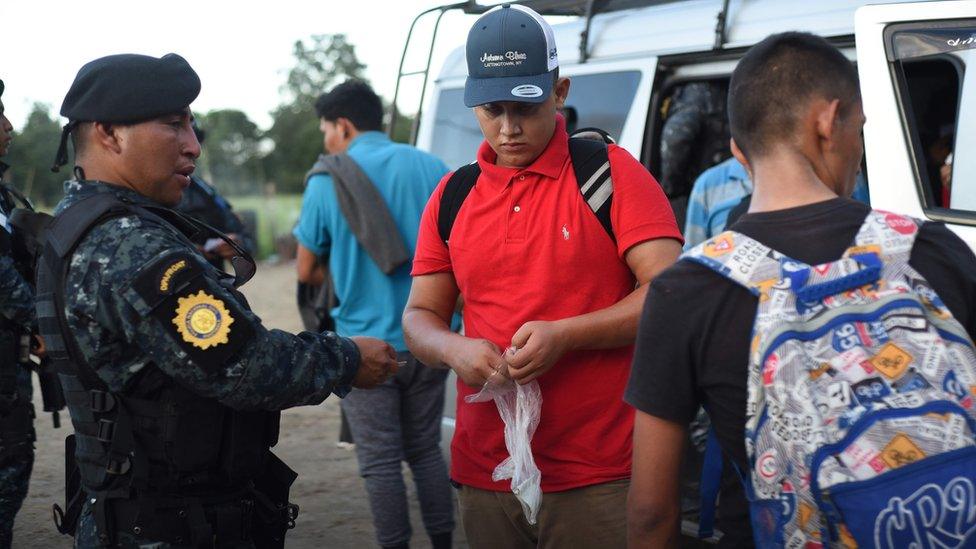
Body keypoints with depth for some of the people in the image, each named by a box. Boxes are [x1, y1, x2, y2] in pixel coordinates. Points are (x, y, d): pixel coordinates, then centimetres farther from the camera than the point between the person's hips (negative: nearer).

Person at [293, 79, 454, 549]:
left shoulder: (327, 180, -6)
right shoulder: (433, 168, 1)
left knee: (380, 462, 5)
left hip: (367, 339, -4)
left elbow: (306, 271, 1)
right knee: (426, 451, 17)